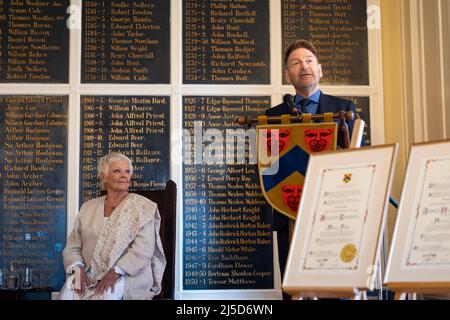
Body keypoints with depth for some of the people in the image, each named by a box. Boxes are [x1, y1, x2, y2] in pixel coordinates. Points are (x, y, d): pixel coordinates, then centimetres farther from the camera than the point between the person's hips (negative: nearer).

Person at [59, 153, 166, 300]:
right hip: (91, 275, 3)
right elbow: (72, 247, 13)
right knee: (68, 292, -28)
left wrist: (116, 272, -22)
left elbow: (143, 248, -10)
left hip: (129, 275, -3)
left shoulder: (143, 206, 2)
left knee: (107, 294, -35)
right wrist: (79, 269, -9)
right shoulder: (88, 207, 15)